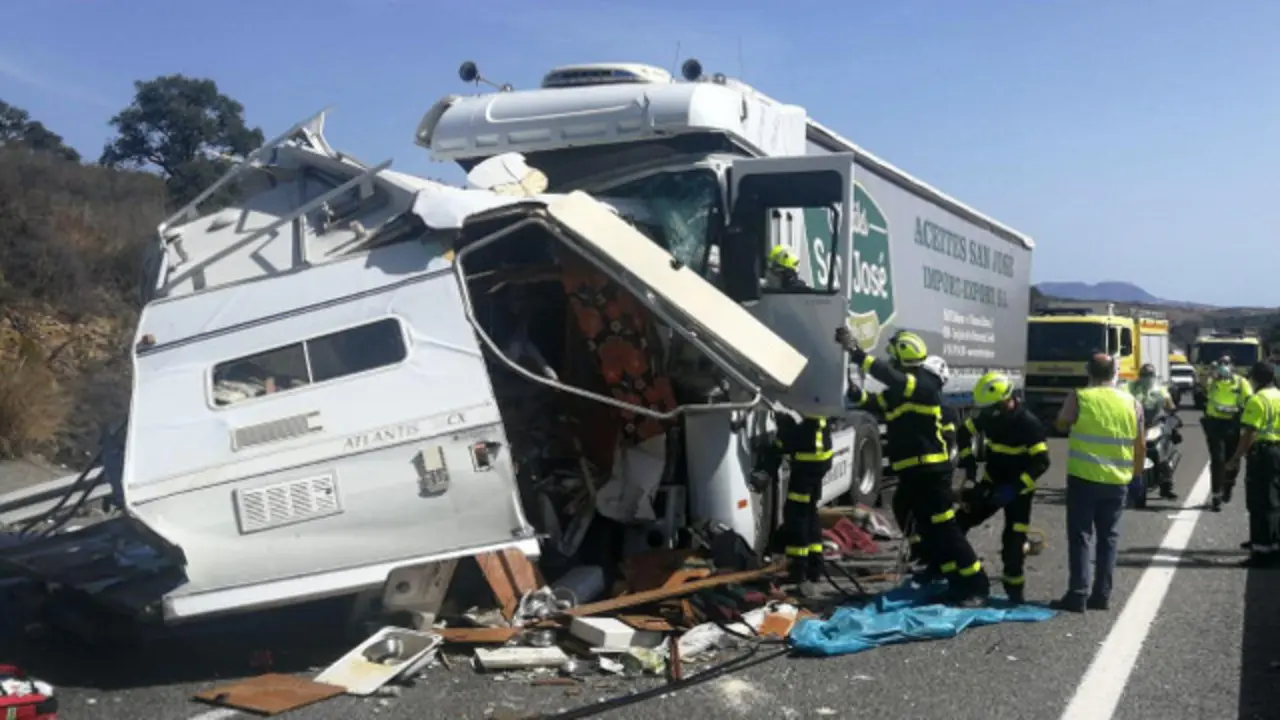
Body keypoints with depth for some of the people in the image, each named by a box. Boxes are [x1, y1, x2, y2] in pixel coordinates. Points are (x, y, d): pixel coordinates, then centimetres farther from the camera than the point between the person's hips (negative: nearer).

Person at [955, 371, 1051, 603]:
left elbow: (1041, 462, -26)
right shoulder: (988, 416, -5)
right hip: (992, 482, 6)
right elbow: (965, 433, 12)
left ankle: (1015, 589, 10)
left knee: (1014, 540, -5)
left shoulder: (1028, 423, -24)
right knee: (960, 521, 0)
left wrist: (1014, 488, -30)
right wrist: (969, 465, 4)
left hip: (1018, 490, -5)